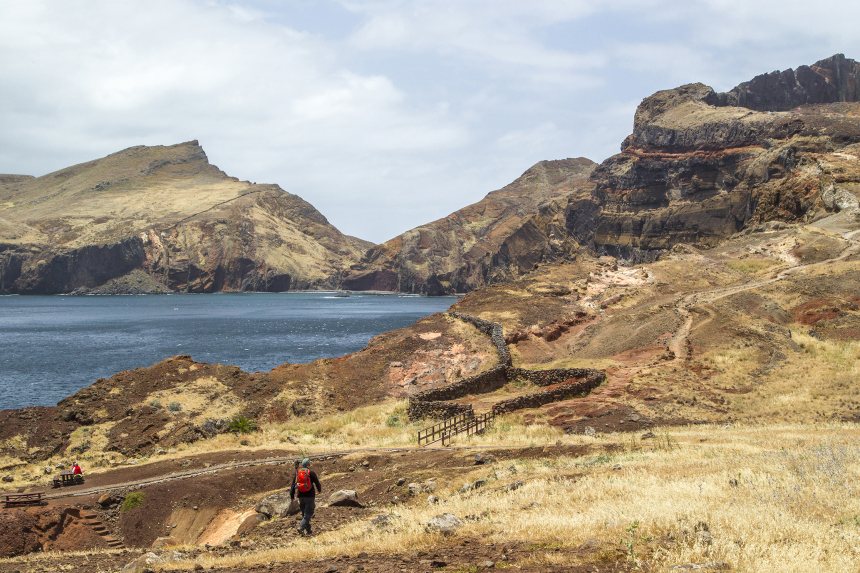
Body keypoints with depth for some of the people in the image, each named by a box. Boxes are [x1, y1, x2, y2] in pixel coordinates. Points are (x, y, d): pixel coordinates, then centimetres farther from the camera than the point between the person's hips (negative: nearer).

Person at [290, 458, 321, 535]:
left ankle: (308, 531, 17)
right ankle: (301, 527, -22)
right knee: (308, 513, -3)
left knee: (304, 513, 14)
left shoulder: (297, 472, 4)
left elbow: (293, 485, 5)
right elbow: (317, 483, 1)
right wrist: (320, 490, 21)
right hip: (310, 496, -5)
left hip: (301, 496, 5)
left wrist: (292, 496, 11)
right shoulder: (311, 473, -8)